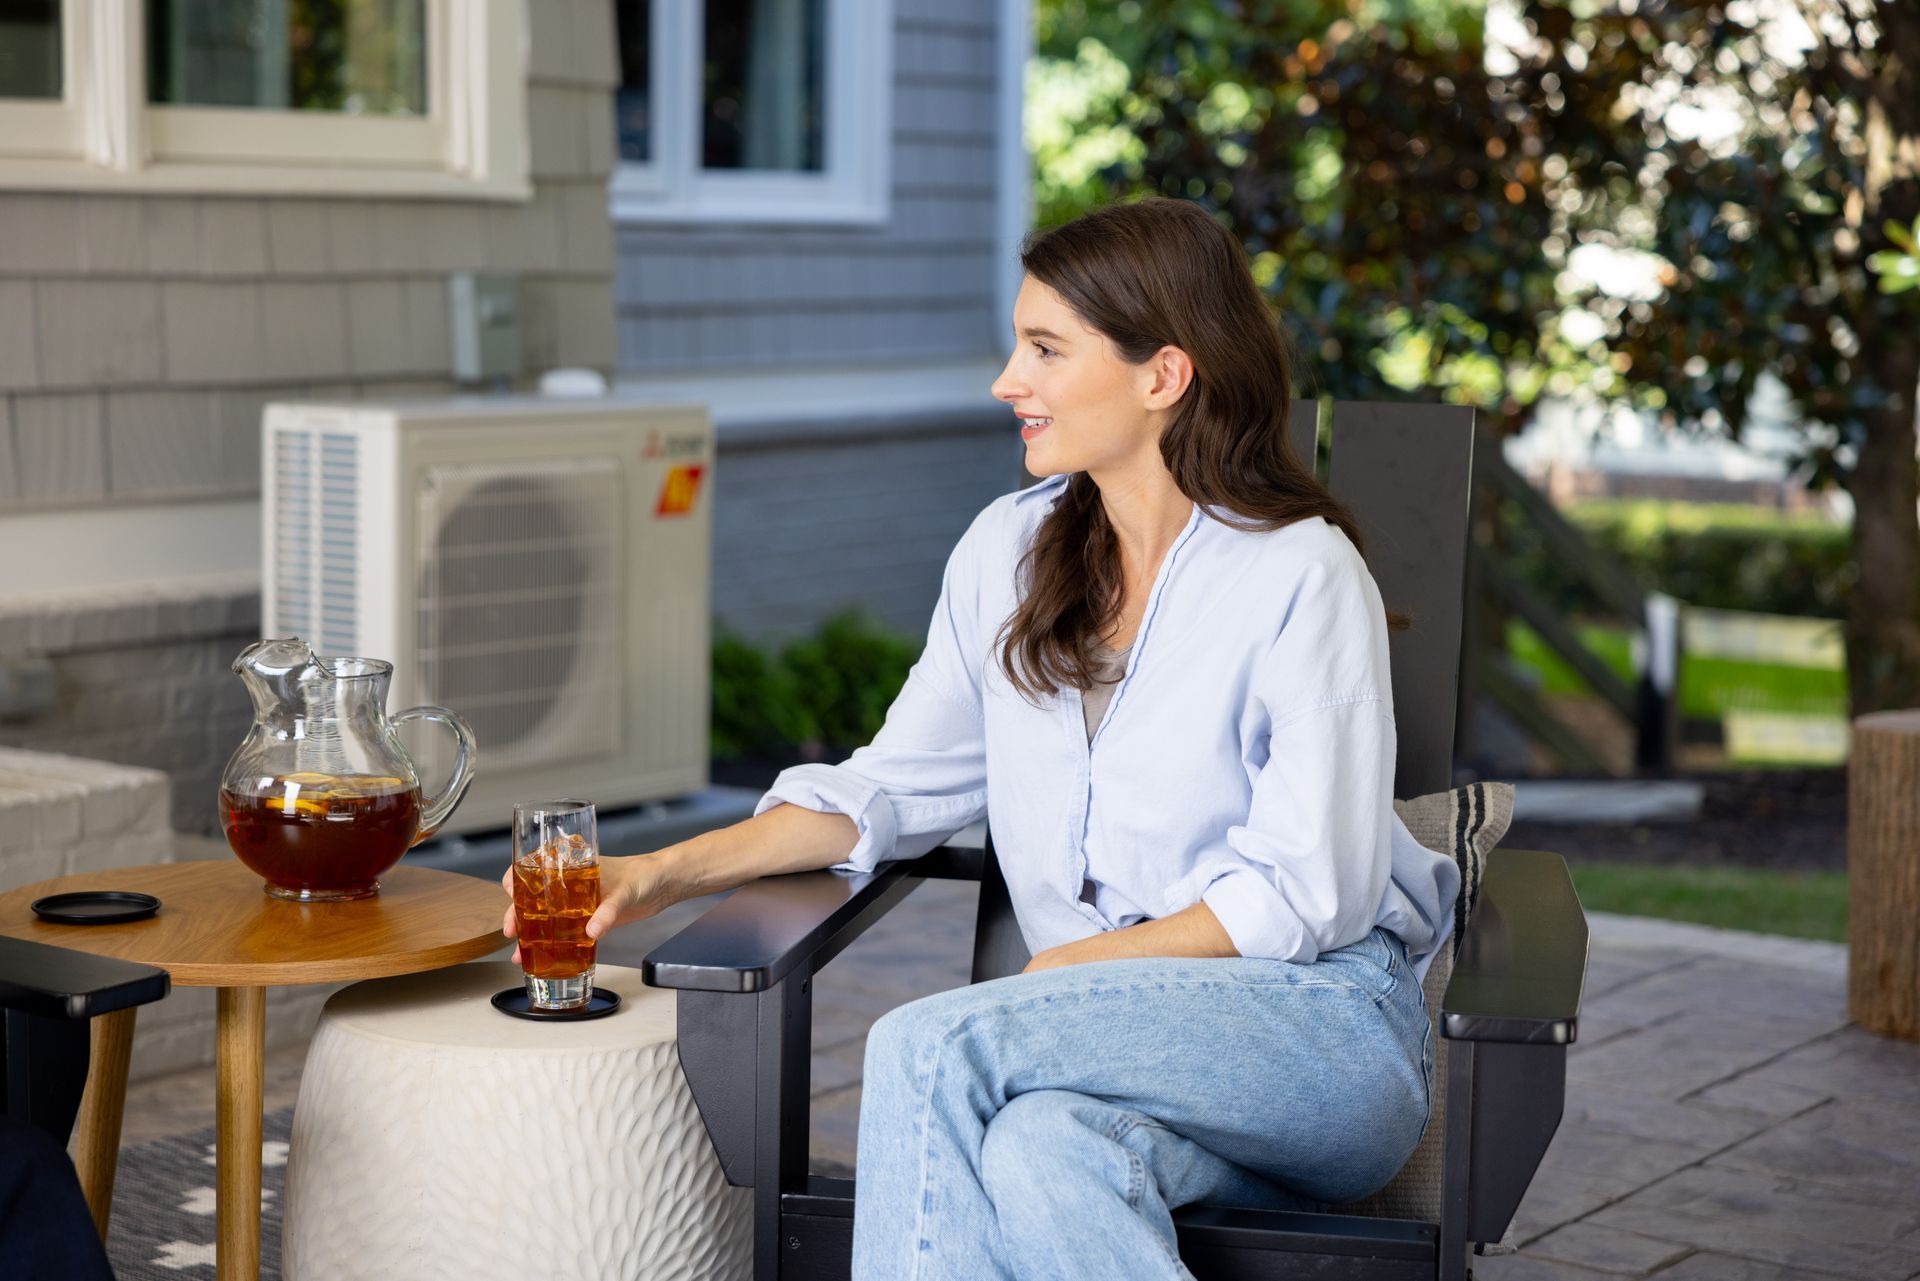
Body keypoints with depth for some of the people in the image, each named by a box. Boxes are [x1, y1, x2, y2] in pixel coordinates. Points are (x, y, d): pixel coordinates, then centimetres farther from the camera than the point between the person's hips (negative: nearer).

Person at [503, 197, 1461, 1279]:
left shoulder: (1303, 577, -8)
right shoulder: (1009, 552, 11)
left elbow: (1307, 898, -11)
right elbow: (898, 784, 13)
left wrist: (1066, 969, -15)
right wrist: (669, 872, 1)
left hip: (1323, 1026, -4)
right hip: (1113, 1041, 4)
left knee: (930, 1047, -29)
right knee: (1035, 1158, -35)